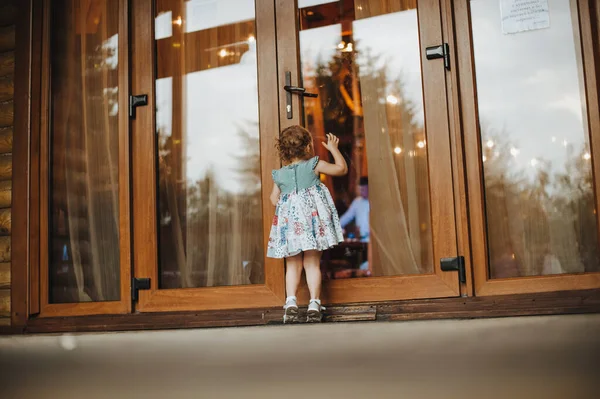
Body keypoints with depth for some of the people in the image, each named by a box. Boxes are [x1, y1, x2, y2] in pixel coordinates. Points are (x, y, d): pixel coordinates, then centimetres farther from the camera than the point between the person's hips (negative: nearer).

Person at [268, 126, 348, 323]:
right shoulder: (314, 165, -2)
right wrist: (333, 148, 14)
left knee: (293, 265, 11)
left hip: (289, 222, 2)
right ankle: (314, 303, -1)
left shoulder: (280, 175, 6)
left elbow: (274, 199, 11)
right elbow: (341, 168, 0)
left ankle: (291, 301, -6)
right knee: (312, 264, 5)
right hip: (312, 219, -2)